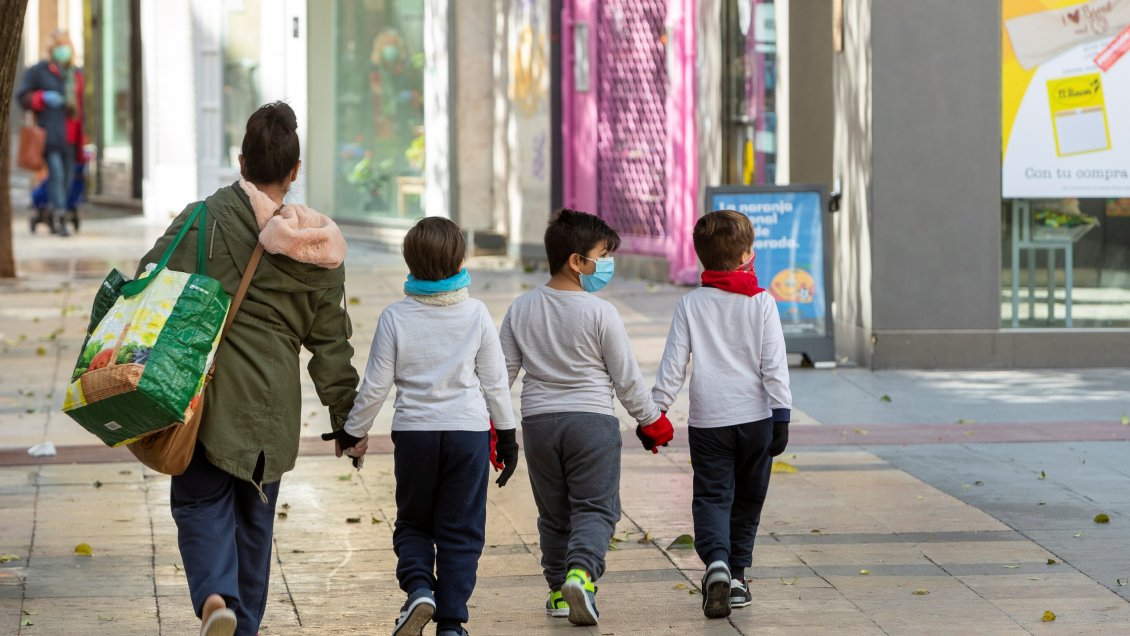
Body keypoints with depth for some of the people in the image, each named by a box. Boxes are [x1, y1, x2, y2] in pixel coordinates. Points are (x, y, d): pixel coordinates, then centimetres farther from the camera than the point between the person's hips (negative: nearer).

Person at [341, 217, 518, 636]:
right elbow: (495, 382, 3)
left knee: (413, 523, 16)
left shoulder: (395, 317, -5)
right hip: (468, 430, 0)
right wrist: (507, 437, 14)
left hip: (413, 432, 0)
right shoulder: (476, 314, -3)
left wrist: (355, 432, 13)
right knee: (460, 530, 6)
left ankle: (418, 588, -9)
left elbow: (375, 386, -2)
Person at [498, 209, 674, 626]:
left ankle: (559, 591, 17)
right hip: (592, 420, -4)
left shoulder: (522, 309, 2)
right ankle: (581, 572, -26)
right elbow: (626, 377, -5)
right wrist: (651, 420, 8)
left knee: (553, 513, 15)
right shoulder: (600, 313, -11)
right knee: (595, 507, -2)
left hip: (538, 420, 4)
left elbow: (503, 371, 5)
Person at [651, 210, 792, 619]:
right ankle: (737, 575, 18)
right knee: (747, 500, 15)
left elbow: (673, 363, 0)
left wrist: (656, 410, 6)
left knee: (712, 497, 0)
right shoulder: (761, 303, -2)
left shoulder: (690, 305, 0)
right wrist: (781, 416, -2)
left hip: (708, 420, 0)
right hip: (755, 417, 0)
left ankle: (717, 562, -26)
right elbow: (774, 365, -5)